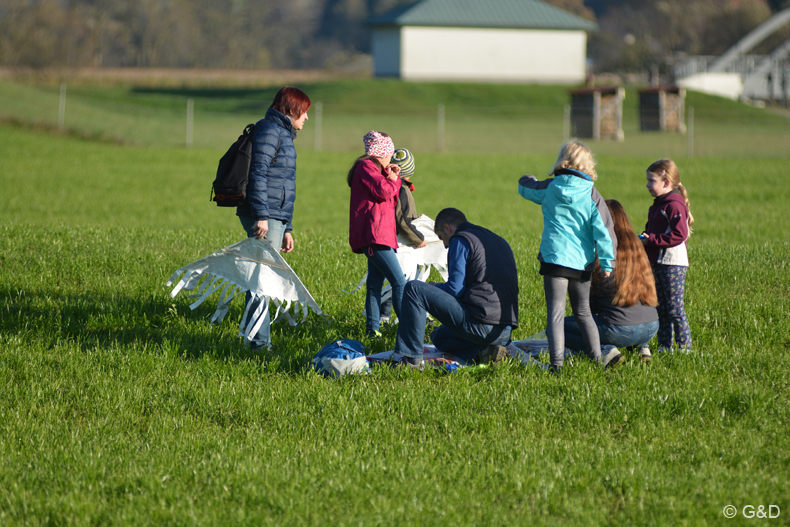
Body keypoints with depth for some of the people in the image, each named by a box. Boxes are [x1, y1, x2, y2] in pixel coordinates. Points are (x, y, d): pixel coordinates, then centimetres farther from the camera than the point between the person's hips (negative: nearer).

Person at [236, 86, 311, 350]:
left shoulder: (284, 135, 24)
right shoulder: (269, 130, -7)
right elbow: (258, 174, -17)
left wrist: (286, 229, 28)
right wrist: (261, 215, -23)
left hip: (275, 218, 10)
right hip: (264, 217, -10)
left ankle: (259, 340, 13)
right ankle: (260, 343, -12)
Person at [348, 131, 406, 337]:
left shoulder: (372, 168, 25)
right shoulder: (366, 167, -6)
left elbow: (391, 200, 26)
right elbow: (382, 191, -19)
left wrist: (393, 178, 12)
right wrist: (393, 179, 1)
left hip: (378, 235, 11)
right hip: (373, 235, -11)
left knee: (375, 284, 8)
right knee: (399, 281, -13)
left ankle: (372, 328, 7)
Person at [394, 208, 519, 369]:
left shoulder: (460, 240, -3)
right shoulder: (500, 241, 23)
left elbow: (454, 289, -10)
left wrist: (434, 288, 11)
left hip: (480, 324, -9)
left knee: (414, 289, -4)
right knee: (438, 336, 33)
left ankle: (412, 359, -7)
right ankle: (484, 352, 7)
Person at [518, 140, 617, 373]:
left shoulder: (549, 188, 3)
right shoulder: (591, 194, 1)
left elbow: (525, 187, 21)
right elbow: (603, 229, -3)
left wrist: (528, 179, 45)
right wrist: (607, 262, -2)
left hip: (555, 258, -2)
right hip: (582, 262, 2)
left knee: (555, 312, -6)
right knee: (583, 312, 17)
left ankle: (557, 362, -17)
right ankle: (596, 357, 16)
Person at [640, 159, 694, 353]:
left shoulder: (675, 205, -15)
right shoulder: (658, 205, 16)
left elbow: (679, 235, -22)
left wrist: (651, 240, -21)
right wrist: (644, 238, 4)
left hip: (673, 264, -10)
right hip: (657, 263, 10)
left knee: (675, 308, -7)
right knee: (661, 308, 13)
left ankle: (684, 347, -2)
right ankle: (664, 346, 19)